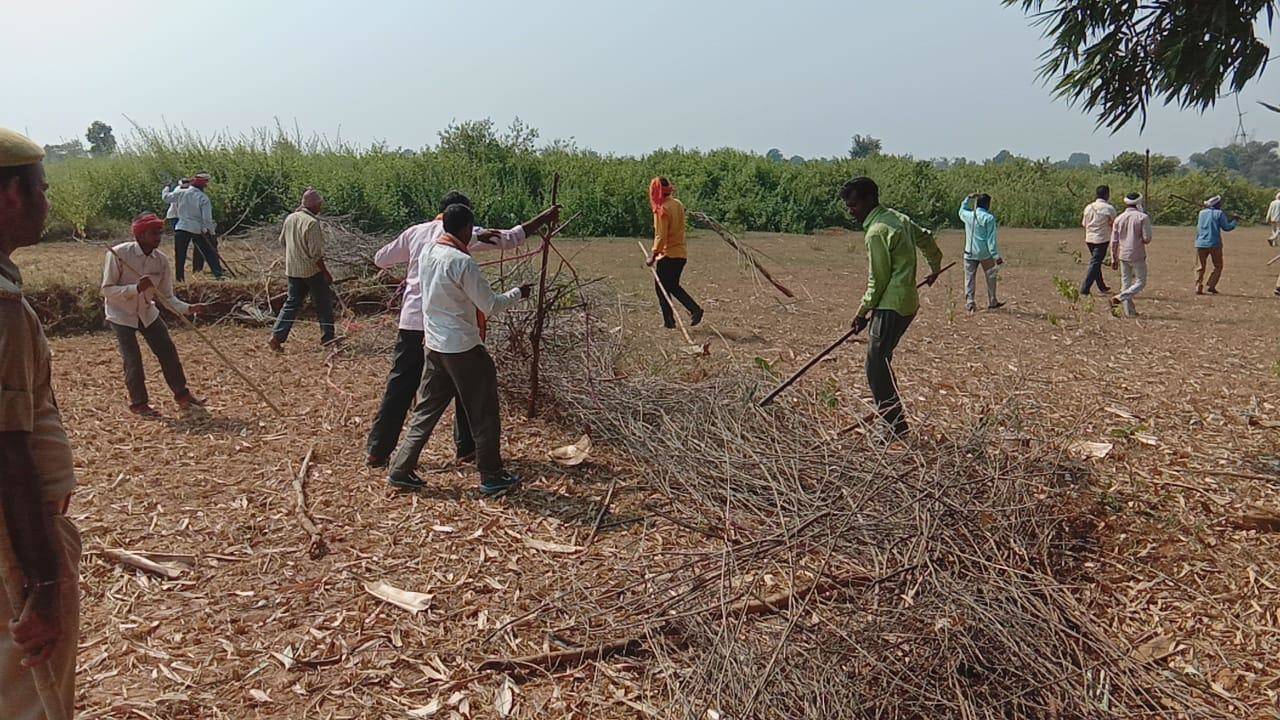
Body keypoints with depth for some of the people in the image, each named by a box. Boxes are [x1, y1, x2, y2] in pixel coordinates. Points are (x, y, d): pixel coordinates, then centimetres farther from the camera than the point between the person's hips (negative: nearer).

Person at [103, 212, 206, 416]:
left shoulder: (161, 260, -10)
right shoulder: (119, 254, -22)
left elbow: (167, 297, -5)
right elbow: (106, 290, -21)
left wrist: (187, 308, -24)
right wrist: (135, 288, -36)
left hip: (147, 311, 5)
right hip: (121, 313, -4)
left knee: (168, 351, 4)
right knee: (133, 359, -8)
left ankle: (182, 393, 21)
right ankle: (138, 403, 10)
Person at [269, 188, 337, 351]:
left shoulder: (290, 218, 4)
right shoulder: (312, 223, -19)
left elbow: (282, 240, 17)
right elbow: (316, 253, -20)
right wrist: (326, 273, -13)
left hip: (292, 269, 7)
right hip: (311, 270, -7)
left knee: (292, 303, 11)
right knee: (324, 303, 9)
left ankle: (276, 337, 1)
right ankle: (328, 336, 17)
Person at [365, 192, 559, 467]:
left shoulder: (414, 232, 9)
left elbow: (380, 259, 17)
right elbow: (510, 239, -6)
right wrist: (544, 218, 1)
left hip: (412, 321, 4)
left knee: (399, 387, 9)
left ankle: (377, 451, 12)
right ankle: (466, 448, 19)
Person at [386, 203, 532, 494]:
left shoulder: (426, 252, 3)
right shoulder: (462, 262, -20)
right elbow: (491, 306, -15)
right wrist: (517, 293, -1)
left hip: (434, 344, 8)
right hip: (463, 348, -7)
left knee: (427, 408, 16)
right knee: (483, 413, 6)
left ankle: (401, 469, 18)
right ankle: (492, 476, 16)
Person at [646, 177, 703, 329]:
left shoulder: (662, 209, -16)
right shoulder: (678, 204, 8)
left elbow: (661, 236, -20)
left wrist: (653, 255, -18)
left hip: (668, 254, -8)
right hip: (681, 252, 8)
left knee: (661, 287, 5)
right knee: (674, 286, 19)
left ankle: (669, 321, 3)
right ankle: (695, 309, 10)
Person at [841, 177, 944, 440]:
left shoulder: (877, 231, -17)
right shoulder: (899, 218, 12)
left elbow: (878, 279, -15)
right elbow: (926, 238, 27)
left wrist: (863, 311, -4)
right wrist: (935, 267, 44)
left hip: (892, 305, -10)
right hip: (908, 301, 10)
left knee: (876, 368, -8)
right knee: (881, 362, 17)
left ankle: (897, 430, -5)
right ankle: (890, 419, 24)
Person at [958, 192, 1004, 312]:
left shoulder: (968, 215, 1)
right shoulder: (989, 218, -11)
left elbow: (961, 211, 29)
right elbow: (991, 239, -13)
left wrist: (968, 198, 28)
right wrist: (996, 256, -11)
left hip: (970, 253, 3)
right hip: (985, 253, -3)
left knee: (969, 278, 6)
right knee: (991, 277, 13)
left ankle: (969, 302, -2)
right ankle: (991, 302, 20)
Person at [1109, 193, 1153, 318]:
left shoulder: (1119, 219, 5)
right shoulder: (1143, 217, -7)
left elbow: (1114, 242, 6)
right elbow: (1147, 239, -12)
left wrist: (1114, 259, 12)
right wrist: (1140, 241, 11)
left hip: (1123, 256, 4)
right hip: (1137, 256, -4)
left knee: (1125, 283, 10)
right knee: (1140, 283, 4)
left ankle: (1129, 311, 10)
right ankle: (1118, 298, -14)